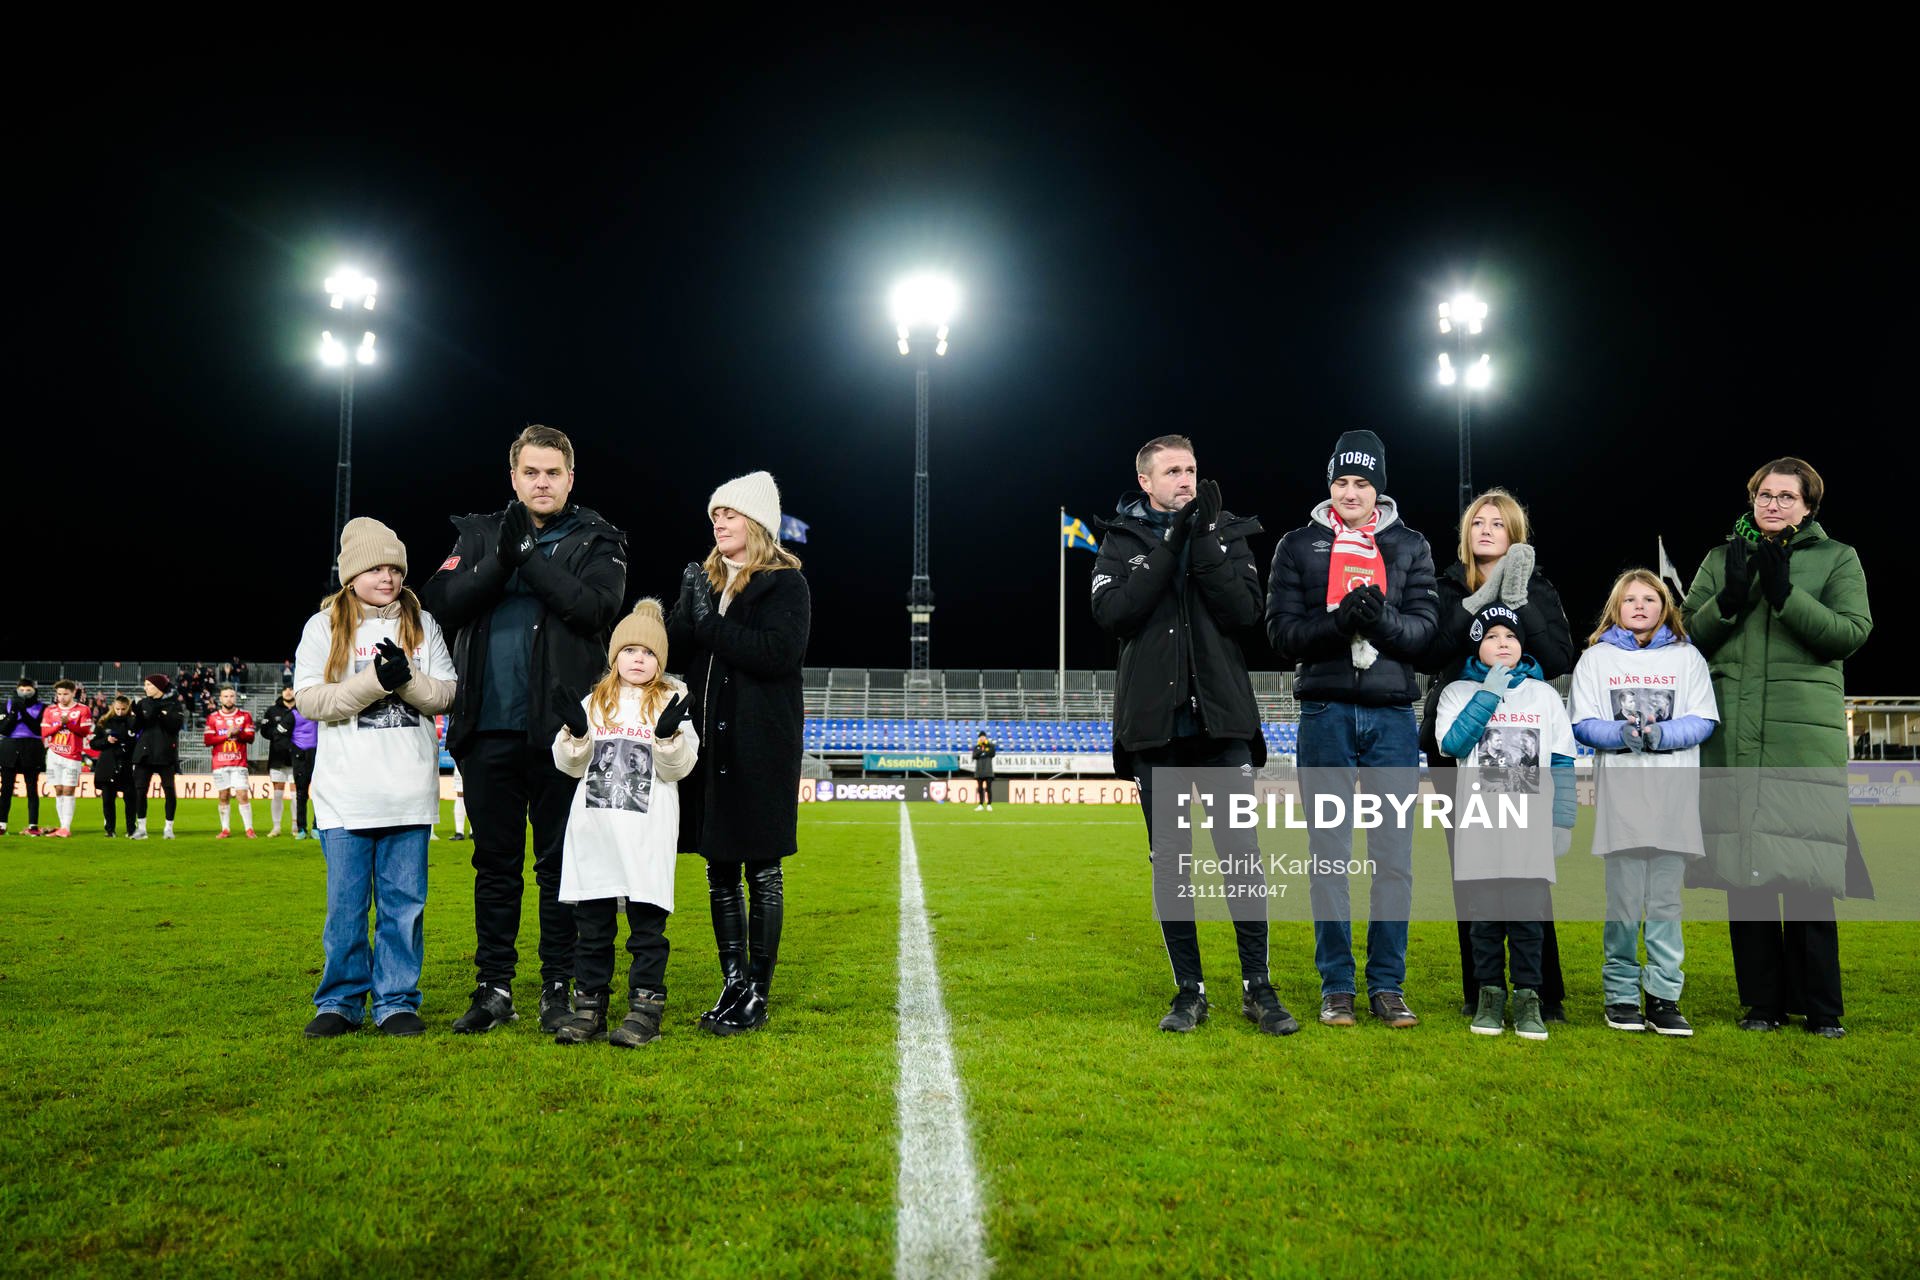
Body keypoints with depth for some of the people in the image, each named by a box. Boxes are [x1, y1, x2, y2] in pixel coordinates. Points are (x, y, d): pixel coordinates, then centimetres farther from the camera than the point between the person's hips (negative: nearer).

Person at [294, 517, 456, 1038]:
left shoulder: (422, 624, 10)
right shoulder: (323, 627, 4)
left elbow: (445, 695, 6)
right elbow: (309, 700, -5)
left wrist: (407, 678, -13)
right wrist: (374, 680, -15)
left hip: (410, 794, 2)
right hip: (346, 795, -1)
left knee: (404, 901, 5)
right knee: (346, 903, 4)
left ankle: (397, 1001, 14)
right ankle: (341, 1001, 17)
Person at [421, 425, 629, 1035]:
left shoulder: (597, 541, 6)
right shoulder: (477, 534, 14)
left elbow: (597, 606, -14)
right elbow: (441, 604, -1)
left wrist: (527, 555, -14)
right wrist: (500, 559, -14)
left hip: (561, 728, -2)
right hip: (487, 728, 3)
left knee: (559, 862, 3)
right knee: (494, 862, 9)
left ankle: (559, 988, 12)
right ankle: (494, 987, 17)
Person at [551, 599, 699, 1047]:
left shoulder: (671, 700, 5)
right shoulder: (595, 701, 14)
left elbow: (680, 767, -4)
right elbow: (569, 765, 10)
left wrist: (668, 735, -22)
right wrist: (575, 732, -8)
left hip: (648, 834, -3)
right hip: (593, 830, 3)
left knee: (647, 922, -1)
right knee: (592, 922, 8)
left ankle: (646, 1006, 5)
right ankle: (589, 1005, 16)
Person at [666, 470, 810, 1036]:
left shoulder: (785, 583, -3)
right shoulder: (701, 579, 15)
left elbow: (778, 653, -19)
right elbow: (673, 645, 6)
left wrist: (708, 625, -15)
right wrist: (679, 615, -12)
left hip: (761, 747, -6)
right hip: (708, 743, 6)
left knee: (761, 870, 0)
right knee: (719, 869, 9)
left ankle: (758, 994, 7)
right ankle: (733, 983, 19)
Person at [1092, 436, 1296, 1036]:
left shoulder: (1226, 532, 8)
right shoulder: (1123, 541, 8)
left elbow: (1244, 611, -6)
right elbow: (1111, 613, -10)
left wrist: (1204, 542, -13)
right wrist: (1170, 546, -12)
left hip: (1221, 717, 0)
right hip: (1153, 722, 0)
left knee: (1242, 851, -2)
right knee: (1169, 860, 5)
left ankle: (1258, 987, 8)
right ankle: (1189, 991, 14)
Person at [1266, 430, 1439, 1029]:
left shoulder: (1411, 547, 10)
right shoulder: (1298, 546, 8)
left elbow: (1426, 631, 1)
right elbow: (1282, 631, -2)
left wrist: (1382, 620, -20)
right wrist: (1338, 623, -19)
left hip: (1392, 715, 1)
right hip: (1326, 714, -1)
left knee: (1393, 854, 2)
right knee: (1328, 853, 1)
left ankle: (1388, 985, 12)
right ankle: (1336, 985, 11)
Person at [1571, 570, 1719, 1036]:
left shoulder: (1686, 657, 13)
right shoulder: (1596, 657, 11)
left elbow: (1704, 721, 5)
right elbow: (1583, 724, 4)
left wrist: (1662, 733, -14)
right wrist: (1621, 733, -15)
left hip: (1674, 792, 1)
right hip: (1620, 791, -1)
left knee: (1666, 898, 0)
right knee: (1623, 897, -2)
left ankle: (1664, 997, 5)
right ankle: (1621, 995, 7)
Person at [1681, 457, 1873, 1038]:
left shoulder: (1837, 558, 10)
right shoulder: (1721, 559, 16)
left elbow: (1852, 632, -4)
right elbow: (1688, 635, 9)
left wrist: (1785, 593, -14)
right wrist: (1729, 600, -8)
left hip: (1805, 733, -2)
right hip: (1732, 735, 3)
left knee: (1805, 870, -5)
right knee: (1742, 865, 3)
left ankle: (1821, 1008, 6)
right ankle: (1763, 1002, 13)